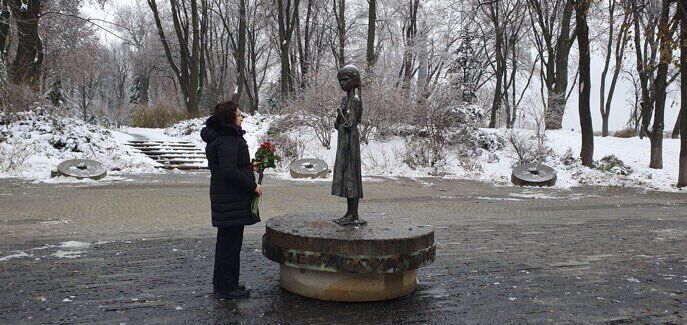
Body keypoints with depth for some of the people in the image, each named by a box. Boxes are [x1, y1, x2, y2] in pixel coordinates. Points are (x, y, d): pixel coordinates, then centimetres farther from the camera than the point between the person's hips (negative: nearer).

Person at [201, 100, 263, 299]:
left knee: (226, 241, 18)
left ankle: (222, 284, 29)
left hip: (224, 197, 11)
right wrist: (253, 186, -17)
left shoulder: (218, 137, 15)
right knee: (230, 242, -3)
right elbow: (230, 171, -25)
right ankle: (226, 288, 7)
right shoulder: (228, 141, -19)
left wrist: (250, 166, 22)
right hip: (232, 199, -11)